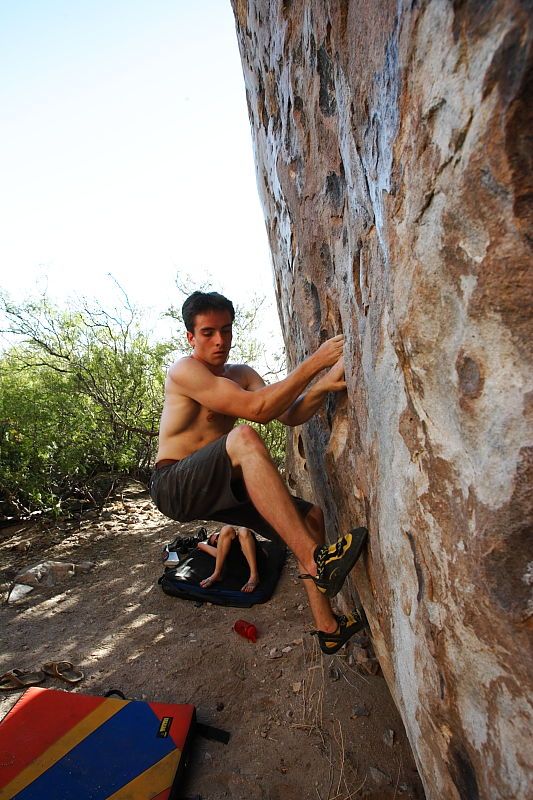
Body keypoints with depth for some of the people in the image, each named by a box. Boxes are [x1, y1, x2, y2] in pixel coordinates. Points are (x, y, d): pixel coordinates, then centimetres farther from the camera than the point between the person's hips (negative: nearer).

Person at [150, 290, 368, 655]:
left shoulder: (241, 374, 10)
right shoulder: (184, 370, -14)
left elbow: (290, 415, -4)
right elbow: (257, 409, -26)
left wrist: (324, 384, -22)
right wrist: (315, 362, -25)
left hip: (218, 487, 8)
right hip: (175, 486, -7)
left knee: (310, 515, 0)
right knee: (244, 437, -36)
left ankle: (328, 628, 9)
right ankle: (316, 560, -35)